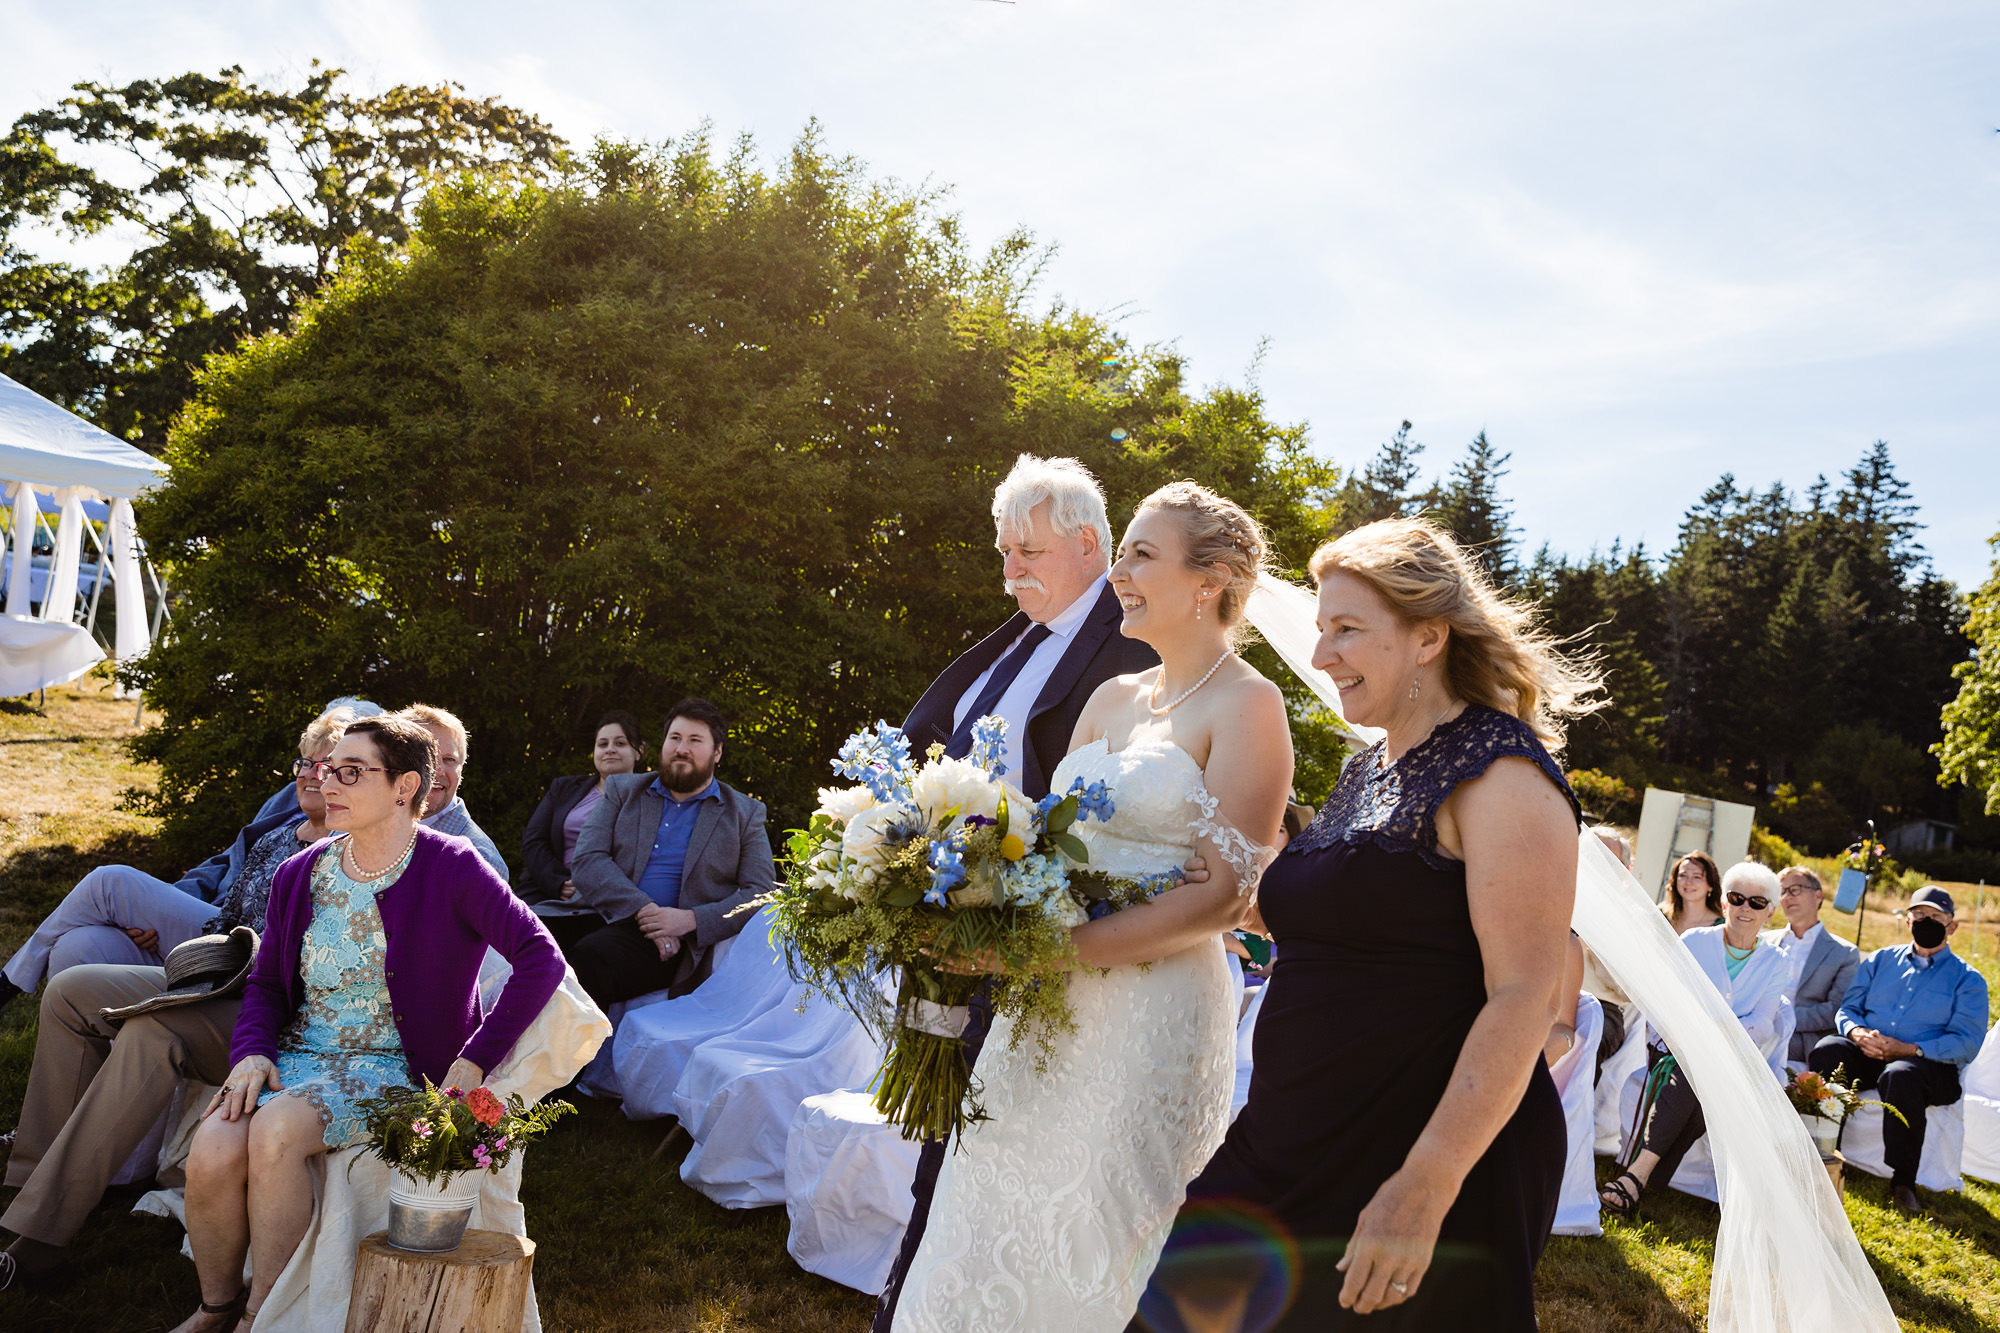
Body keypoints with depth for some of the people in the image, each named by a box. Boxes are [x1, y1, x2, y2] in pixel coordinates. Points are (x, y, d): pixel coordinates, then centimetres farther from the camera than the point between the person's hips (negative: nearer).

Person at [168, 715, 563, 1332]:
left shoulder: (451, 869, -10)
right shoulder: (299, 875, 8)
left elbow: (541, 957, -18)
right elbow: (264, 983, 17)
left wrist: (475, 1060, -20)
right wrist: (251, 1050, -4)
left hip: (389, 1066, -5)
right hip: (294, 1056, 5)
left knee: (275, 1129, -31)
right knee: (211, 1152, -23)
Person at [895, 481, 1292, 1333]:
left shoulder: (1246, 705, -8)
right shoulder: (1111, 699, 13)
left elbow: (1229, 893, -15)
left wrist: (1055, 947, -20)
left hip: (1154, 1016, -7)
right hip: (1050, 1009, 7)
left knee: (1090, 1265, 5)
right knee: (995, 1245, 12)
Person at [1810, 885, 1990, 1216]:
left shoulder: (1968, 980, 10)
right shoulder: (1879, 961, 21)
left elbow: (1966, 1043, -3)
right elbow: (1847, 1008, 16)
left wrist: (1907, 1049, -17)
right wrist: (1857, 1033, -9)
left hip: (1931, 1065, -3)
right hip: (1866, 1054, 3)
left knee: (1900, 1074, -39)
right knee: (1827, 1050, -30)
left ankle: (1903, 1182, -29)